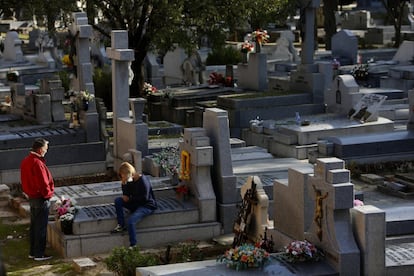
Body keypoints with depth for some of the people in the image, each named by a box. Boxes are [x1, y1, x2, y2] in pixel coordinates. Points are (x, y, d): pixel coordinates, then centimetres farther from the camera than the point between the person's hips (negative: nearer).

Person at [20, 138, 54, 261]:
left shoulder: (25, 161, 6)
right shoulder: (37, 163, -24)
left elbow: (25, 181, 12)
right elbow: (43, 183, -24)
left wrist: (29, 192, 12)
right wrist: (47, 194, -9)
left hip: (31, 197, 9)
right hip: (41, 199, -9)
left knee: (34, 226, 17)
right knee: (41, 227, 0)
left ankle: (33, 252, 24)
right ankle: (39, 254, 6)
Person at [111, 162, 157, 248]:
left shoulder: (143, 180, -18)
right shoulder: (130, 181, 5)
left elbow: (144, 198, -21)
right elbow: (126, 195, 5)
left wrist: (130, 199, -15)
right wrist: (123, 184, -10)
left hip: (147, 206, -9)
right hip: (136, 205, 9)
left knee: (131, 221, -29)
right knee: (118, 200, -7)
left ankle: (133, 245, -22)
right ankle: (121, 225, -6)